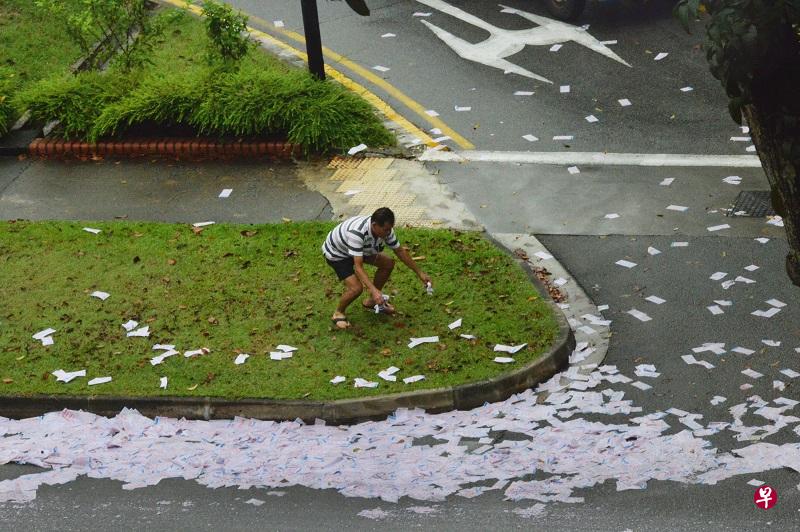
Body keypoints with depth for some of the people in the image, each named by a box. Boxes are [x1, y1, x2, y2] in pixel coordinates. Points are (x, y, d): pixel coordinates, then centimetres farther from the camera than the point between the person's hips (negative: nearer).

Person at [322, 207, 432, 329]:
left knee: (388, 263, 1)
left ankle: (372, 301, 19)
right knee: (356, 288, -24)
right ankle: (338, 313, 5)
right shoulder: (357, 233, -43)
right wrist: (373, 290, -53)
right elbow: (358, 267, -44)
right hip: (336, 253, -7)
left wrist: (420, 273, -3)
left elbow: (400, 251, -4)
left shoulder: (386, 230, -20)